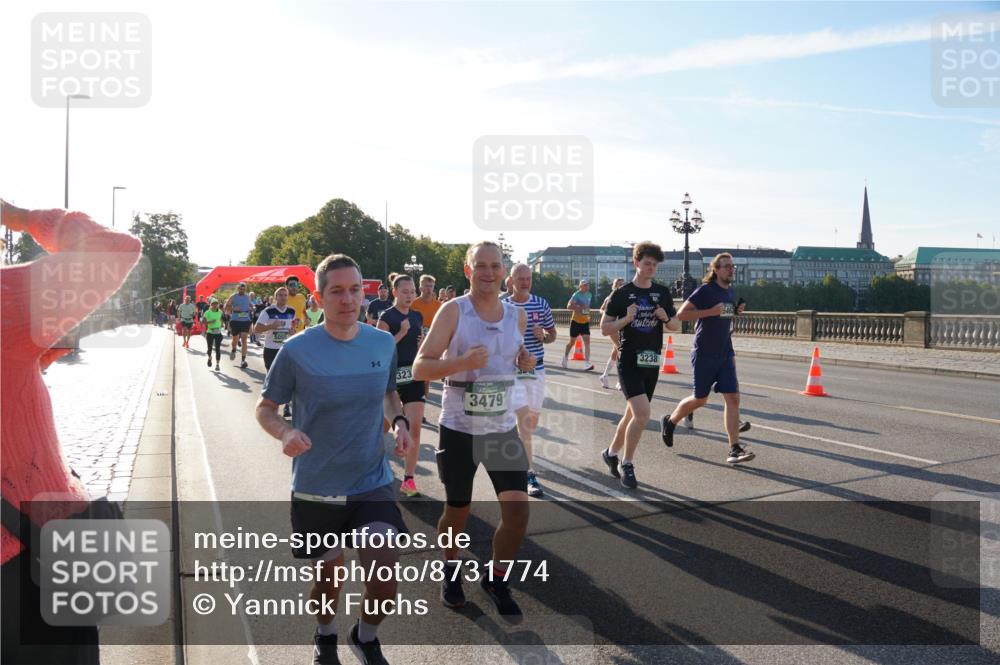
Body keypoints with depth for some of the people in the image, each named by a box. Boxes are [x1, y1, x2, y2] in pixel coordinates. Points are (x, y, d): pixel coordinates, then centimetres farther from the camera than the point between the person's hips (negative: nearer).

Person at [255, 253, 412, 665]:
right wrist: (285, 432, -24)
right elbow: (265, 409, -2)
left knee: (384, 583, -9)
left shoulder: (384, 343, -3)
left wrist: (399, 422, -6)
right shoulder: (296, 350, -12)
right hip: (315, 488, -1)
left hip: (373, 483, 2)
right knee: (329, 577, 15)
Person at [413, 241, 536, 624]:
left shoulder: (517, 315, 3)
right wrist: (462, 362, -30)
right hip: (458, 429, -3)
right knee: (458, 509, 11)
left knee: (518, 509, -4)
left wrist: (525, 363, -2)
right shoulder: (453, 311, -10)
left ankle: (496, 579, 22)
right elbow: (420, 368, -14)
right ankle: (451, 572, 41)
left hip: (503, 428, 4)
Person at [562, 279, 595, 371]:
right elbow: (569, 306, -22)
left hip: (585, 322, 5)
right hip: (576, 321, -5)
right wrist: (579, 308, -31)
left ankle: (587, 363, -16)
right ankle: (565, 357, 36)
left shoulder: (589, 295, 8)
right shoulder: (576, 295, -13)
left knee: (587, 340, -11)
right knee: (572, 341, 9)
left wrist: (588, 315, 13)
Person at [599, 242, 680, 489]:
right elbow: (604, 328, -2)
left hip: (652, 361, 5)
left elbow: (677, 325, 14)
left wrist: (667, 318, -7)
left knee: (633, 414, 13)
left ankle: (611, 452, 34)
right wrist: (626, 319, -17)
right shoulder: (622, 294, -4)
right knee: (642, 413, -17)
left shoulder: (662, 293, 8)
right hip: (629, 360, -5)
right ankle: (626, 463, 1)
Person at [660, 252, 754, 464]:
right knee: (700, 399, 7)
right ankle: (669, 421, 33)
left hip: (725, 354, 6)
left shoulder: (729, 291, 11)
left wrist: (736, 311, 7)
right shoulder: (705, 290, -12)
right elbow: (681, 314, -19)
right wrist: (711, 311, -25)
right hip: (704, 354, -6)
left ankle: (735, 449, -4)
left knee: (733, 397, -5)